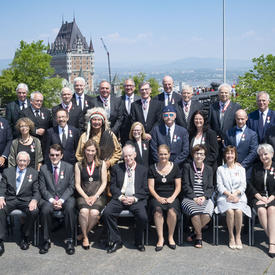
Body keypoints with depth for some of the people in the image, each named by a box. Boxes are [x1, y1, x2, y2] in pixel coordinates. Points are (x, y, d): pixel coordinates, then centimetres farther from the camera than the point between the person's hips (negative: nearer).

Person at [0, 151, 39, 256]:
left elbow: (36, 192, 6)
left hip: (26, 200, 0)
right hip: (9, 199, 1)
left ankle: (25, 237, -8)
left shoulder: (34, 173, 11)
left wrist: (34, 200, -16)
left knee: (34, 211, -32)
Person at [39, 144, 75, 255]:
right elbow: (42, 188, 3)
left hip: (65, 198, 0)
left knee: (70, 208, -33)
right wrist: (52, 200, -14)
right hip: (49, 199, 1)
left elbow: (71, 187, 1)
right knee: (45, 209, -32)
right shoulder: (43, 168, 8)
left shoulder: (69, 167, 6)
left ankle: (69, 240, -20)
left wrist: (61, 200, -13)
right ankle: (46, 240, -16)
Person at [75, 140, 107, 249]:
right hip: (83, 195, 0)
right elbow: (77, 184, 5)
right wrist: (86, 197, -9)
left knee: (94, 212, -30)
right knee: (84, 211, -31)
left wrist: (95, 196, -8)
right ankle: (85, 237, -8)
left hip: (98, 195, 0)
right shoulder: (78, 165, 10)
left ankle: (84, 233, -3)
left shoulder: (102, 164, 9)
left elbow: (104, 183, 5)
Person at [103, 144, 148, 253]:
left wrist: (134, 198, -10)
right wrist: (121, 197, -10)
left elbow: (145, 190, 6)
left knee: (143, 217, -28)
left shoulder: (143, 170, 12)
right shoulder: (116, 168, 14)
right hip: (119, 198, 1)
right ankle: (116, 241, -9)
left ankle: (138, 242, 0)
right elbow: (113, 186, 7)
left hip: (136, 200, -1)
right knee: (107, 213, -26)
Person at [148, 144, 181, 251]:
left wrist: (172, 197, -10)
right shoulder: (152, 168, 10)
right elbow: (151, 187, 5)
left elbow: (178, 186, 7)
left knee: (172, 210, -31)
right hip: (157, 197, 0)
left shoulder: (175, 168, 10)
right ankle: (160, 238, -21)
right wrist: (158, 198, -11)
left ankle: (171, 237, -10)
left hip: (171, 197, 0)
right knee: (158, 209, -33)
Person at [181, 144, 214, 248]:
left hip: (204, 199, 2)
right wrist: (194, 197, -12)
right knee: (195, 212, -34)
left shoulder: (208, 169, 16)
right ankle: (199, 236, -10)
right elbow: (185, 185, 0)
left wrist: (204, 197, -9)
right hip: (189, 198, -2)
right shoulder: (187, 167, 8)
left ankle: (195, 233, -3)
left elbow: (210, 188, 12)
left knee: (207, 214, -30)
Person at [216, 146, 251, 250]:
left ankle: (238, 236, -14)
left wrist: (235, 194, -12)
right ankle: (231, 237, -16)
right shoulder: (220, 169, 13)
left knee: (238, 211, -30)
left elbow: (243, 186, 7)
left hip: (239, 197, 1)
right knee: (230, 211, -31)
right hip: (224, 197, -1)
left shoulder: (241, 169, 17)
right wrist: (229, 194, -13)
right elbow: (220, 186, 4)